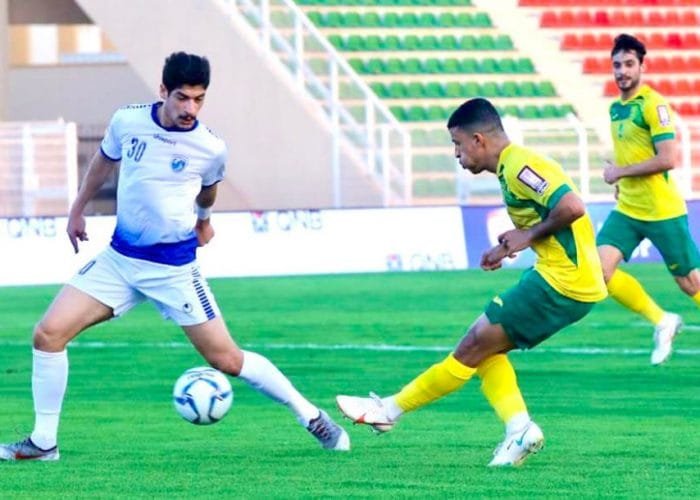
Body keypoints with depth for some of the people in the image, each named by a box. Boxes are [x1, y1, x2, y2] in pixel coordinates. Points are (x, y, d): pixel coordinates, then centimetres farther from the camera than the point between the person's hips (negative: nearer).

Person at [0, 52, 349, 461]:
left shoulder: (211, 148, -12)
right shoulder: (127, 121, -8)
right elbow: (104, 160, 15)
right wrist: (78, 209, 24)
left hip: (174, 269, -3)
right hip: (119, 258, 3)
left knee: (225, 358, -2)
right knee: (48, 333, -10)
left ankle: (311, 416, 15)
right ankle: (44, 442, 1)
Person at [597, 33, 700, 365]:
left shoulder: (653, 104, -14)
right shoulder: (616, 108, 10)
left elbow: (668, 159, -21)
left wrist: (621, 172, -15)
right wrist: (620, 181, 10)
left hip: (662, 211, -7)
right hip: (626, 210, 7)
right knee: (600, 269, -9)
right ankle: (662, 322, 7)